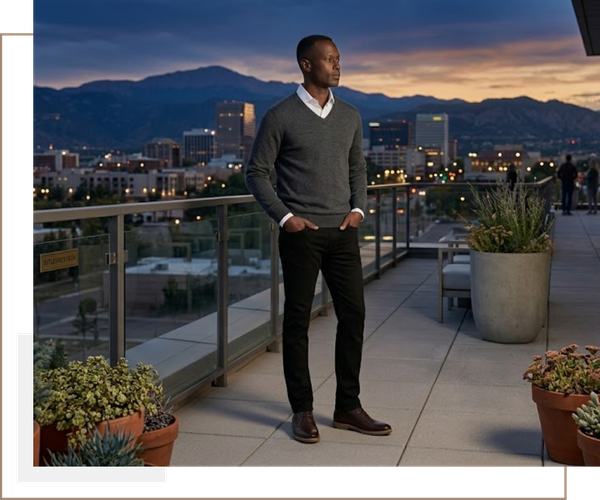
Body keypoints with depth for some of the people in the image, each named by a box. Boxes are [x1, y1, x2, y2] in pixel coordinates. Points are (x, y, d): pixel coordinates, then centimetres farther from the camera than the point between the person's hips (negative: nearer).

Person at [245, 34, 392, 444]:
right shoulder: (281, 116, -4)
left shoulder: (350, 116, 10)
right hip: (301, 234, -5)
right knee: (298, 320, 2)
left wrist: (358, 209, 3)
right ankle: (302, 410, 13)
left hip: (343, 232, 5)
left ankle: (348, 408, 16)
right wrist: (284, 217, -11)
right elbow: (257, 173, -3)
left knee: (353, 315, 4)